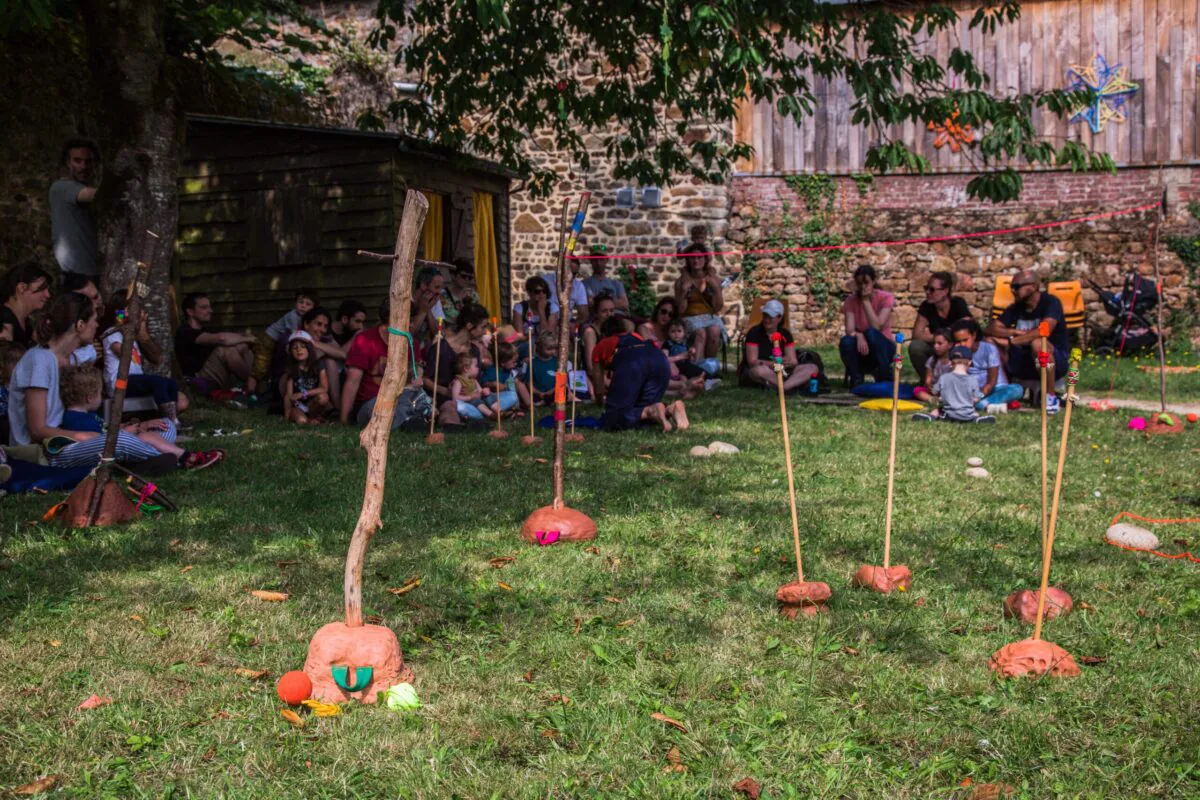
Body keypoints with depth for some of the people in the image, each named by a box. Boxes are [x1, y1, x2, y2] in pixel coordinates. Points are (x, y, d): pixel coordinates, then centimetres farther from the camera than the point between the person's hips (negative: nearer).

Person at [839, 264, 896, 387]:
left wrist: (866, 301, -23)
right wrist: (859, 336, -38)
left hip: (883, 348, -1)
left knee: (871, 333, -34)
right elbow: (849, 330, -16)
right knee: (846, 341, -32)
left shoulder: (885, 298, -10)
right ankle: (856, 379, -7)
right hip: (862, 350, 2)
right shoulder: (851, 300, -3)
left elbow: (876, 327, -23)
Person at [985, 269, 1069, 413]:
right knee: (990, 342, -12)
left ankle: (1051, 396, -22)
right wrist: (1015, 332, -21)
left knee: (1038, 343, -38)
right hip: (1026, 363, 5)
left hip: (1056, 360, -5)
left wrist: (1012, 341, -25)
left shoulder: (1050, 302, -11)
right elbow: (992, 329, -4)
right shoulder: (1016, 307, 7)